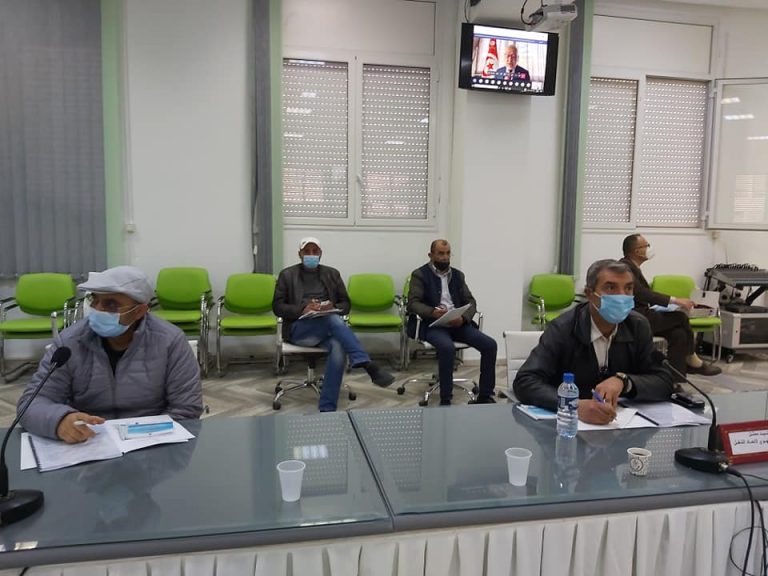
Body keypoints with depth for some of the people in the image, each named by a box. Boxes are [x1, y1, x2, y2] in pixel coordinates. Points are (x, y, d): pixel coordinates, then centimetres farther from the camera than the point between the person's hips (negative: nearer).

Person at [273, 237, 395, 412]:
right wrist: (302, 309, -16)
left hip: (327, 328, 2)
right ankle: (370, 367, -41)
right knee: (334, 320, -35)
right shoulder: (287, 275, 9)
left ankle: (327, 409, -32)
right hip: (298, 328, -2)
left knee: (338, 347, -35)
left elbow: (346, 304, 14)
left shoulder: (332, 274, 16)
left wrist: (333, 307, -10)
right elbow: (277, 307, 2)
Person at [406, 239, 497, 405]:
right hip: (432, 324, -5)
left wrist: (463, 318, -11)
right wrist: (432, 312, -25)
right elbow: (413, 303, -6)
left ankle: (485, 396, -6)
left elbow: (471, 301, 12)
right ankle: (445, 401, -24)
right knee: (448, 347, -36)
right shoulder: (420, 274, 5)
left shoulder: (458, 275, 19)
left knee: (490, 344, -16)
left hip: (457, 323, 5)